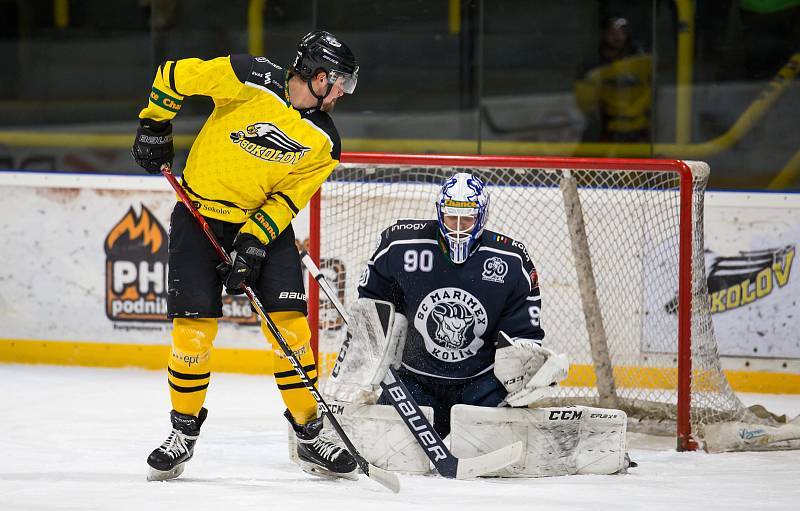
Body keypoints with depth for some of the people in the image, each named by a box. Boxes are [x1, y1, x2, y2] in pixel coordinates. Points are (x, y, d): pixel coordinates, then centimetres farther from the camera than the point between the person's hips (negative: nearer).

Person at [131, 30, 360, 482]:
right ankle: (184, 432, 10)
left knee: (290, 323, -6)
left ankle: (310, 436, 5)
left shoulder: (324, 141, -6)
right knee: (195, 326, -8)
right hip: (200, 213, -3)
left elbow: (287, 199, -6)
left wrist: (254, 244, -19)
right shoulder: (250, 80, -19)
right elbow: (175, 75, -10)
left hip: (266, 220, 3)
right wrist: (154, 127, -6)